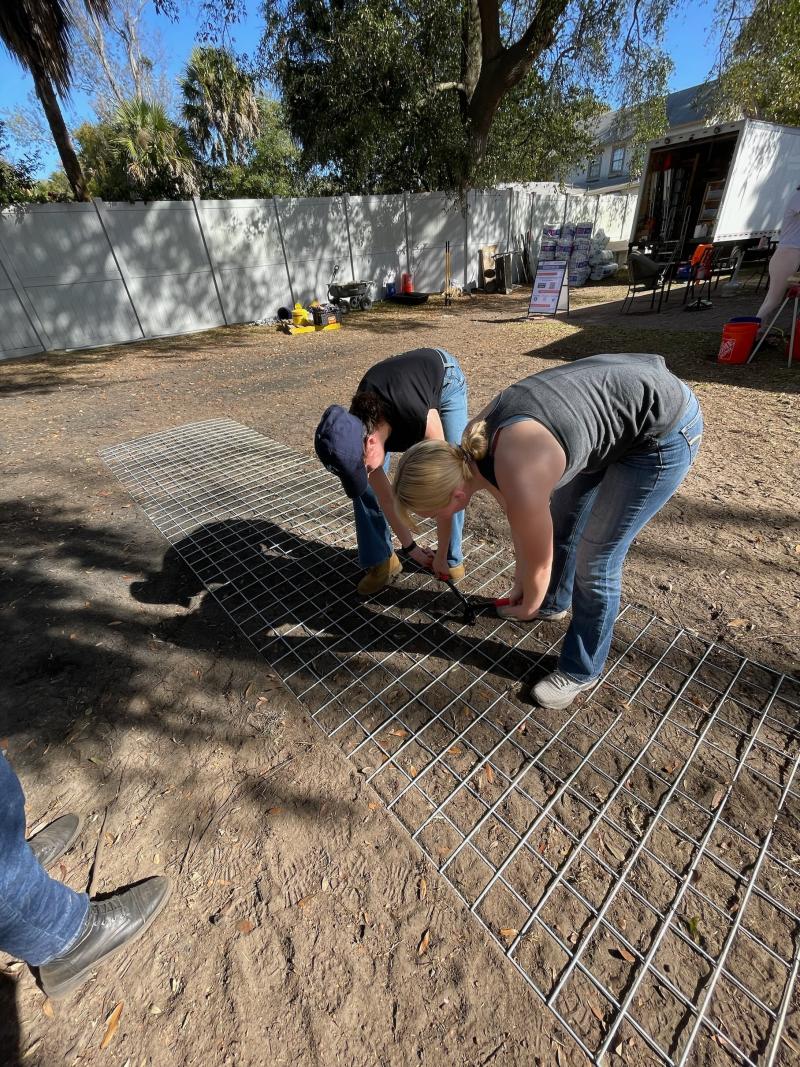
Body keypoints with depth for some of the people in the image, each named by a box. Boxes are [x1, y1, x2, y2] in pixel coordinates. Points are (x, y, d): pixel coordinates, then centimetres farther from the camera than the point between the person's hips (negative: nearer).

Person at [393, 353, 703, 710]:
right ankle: (555, 602, 47)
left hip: (663, 429, -8)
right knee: (561, 521, 19)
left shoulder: (520, 483, -34)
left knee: (594, 562, -2)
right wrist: (521, 587, 17)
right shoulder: (476, 442, -10)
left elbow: (540, 563, -14)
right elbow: (523, 520, 5)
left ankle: (581, 671, 23)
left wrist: (528, 607, 8)